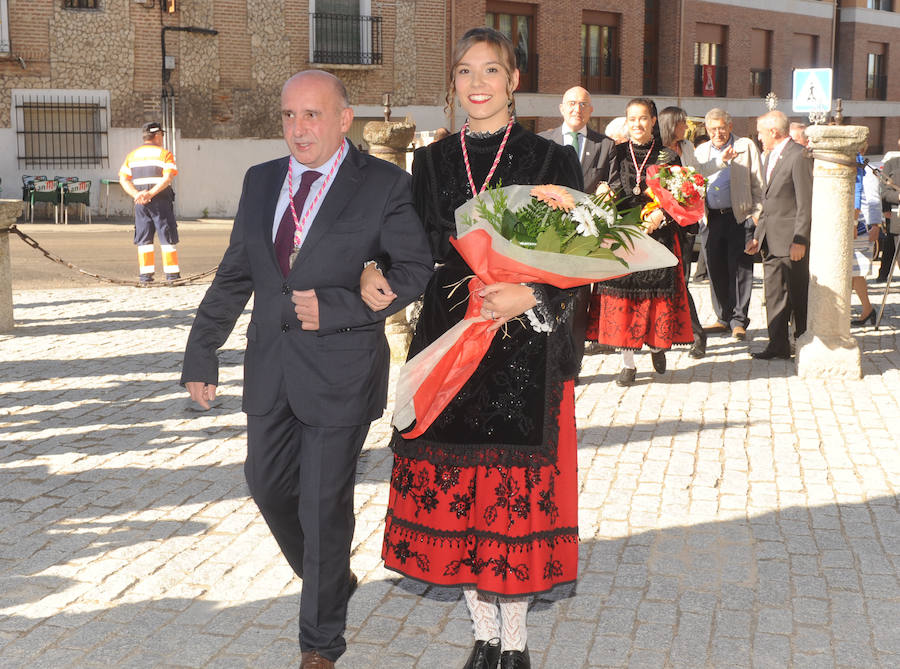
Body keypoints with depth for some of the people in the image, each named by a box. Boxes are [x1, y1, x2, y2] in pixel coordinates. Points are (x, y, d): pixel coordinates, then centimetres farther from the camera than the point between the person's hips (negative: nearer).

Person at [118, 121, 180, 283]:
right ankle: (172, 274, 2)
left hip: (140, 203, 4)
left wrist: (137, 195, -9)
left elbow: (123, 179, 3)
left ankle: (145, 274, 4)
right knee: (167, 237, 3)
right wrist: (150, 194, -20)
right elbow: (167, 178, -15)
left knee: (144, 239, 8)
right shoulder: (165, 154, -1)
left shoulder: (132, 155, 13)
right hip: (161, 201, -4)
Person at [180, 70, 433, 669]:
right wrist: (202, 352, 13)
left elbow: (415, 271, -9)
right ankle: (333, 580, 43)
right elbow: (235, 275, 14)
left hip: (341, 370, -5)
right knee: (269, 487, 15)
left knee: (325, 504, 2)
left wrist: (336, 307, -18)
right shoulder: (261, 181, 10)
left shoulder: (384, 185, -6)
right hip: (271, 367, 6)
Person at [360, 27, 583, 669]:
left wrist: (529, 296, -20)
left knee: (518, 493, 1)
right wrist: (376, 273, -4)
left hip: (525, 351, -3)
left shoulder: (552, 160, 0)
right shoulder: (431, 163, 10)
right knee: (456, 489, 7)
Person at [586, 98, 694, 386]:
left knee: (657, 295, 1)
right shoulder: (617, 154, 7)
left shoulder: (667, 156, 5)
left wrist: (661, 215, -13)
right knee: (622, 296, -1)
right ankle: (628, 363, 7)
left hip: (658, 235, -1)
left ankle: (658, 346, 28)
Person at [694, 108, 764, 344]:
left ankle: (739, 320, -2)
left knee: (740, 268, -6)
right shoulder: (702, 150, 17)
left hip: (740, 216, -3)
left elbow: (758, 183, 4)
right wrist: (721, 161, -13)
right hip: (712, 217, 4)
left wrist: (757, 214, -3)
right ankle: (724, 318, 15)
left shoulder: (746, 147, 6)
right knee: (715, 269, 4)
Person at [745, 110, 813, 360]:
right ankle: (778, 344, 11)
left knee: (799, 296, 1)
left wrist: (799, 240, -18)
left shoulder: (799, 156, -12)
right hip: (771, 240, 8)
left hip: (792, 240, -8)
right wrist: (758, 235, 17)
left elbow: (806, 203, -15)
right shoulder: (771, 157, 17)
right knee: (774, 293, 7)